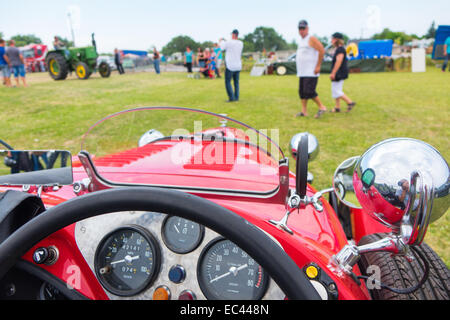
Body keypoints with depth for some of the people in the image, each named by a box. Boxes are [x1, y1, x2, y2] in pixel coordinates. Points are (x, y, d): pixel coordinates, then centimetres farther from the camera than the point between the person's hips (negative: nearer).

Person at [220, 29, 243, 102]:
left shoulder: (229, 42, -14)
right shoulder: (241, 43, 4)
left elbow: (222, 48, 5)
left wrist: (222, 41, 26)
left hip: (230, 66, -6)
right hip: (238, 66, 6)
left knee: (228, 82, 1)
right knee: (236, 82, 13)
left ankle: (231, 97, -6)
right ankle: (236, 97, 13)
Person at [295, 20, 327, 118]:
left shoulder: (311, 39, -8)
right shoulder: (300, 40, 18)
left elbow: (322, 50, -16)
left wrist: (318, 66, -17)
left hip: (311, 72, -9)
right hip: (302, 72, 9)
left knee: (309, 92, -14)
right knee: (302, 92, 7)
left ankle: (322, 107, 0)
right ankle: (304, 111, 14)